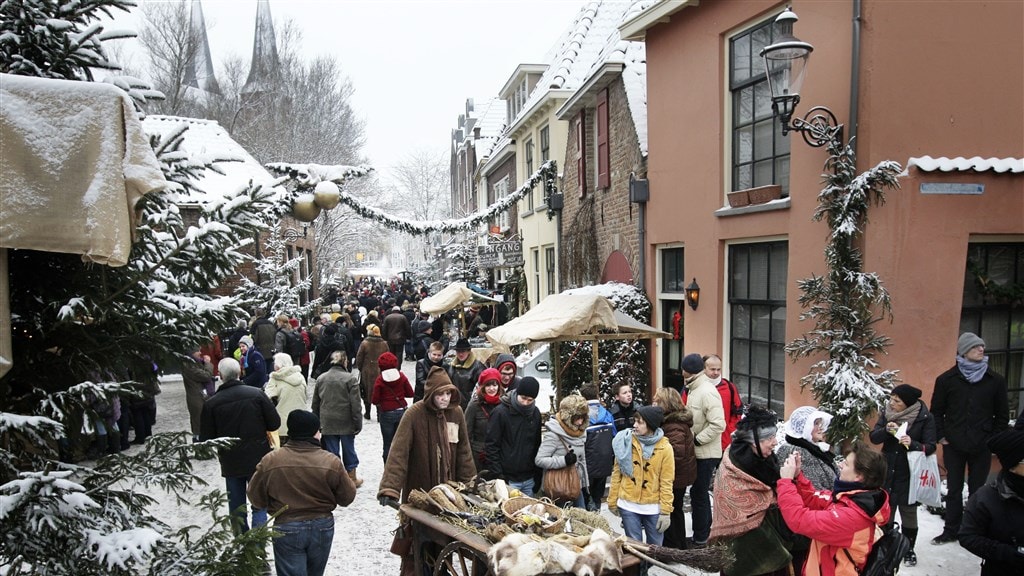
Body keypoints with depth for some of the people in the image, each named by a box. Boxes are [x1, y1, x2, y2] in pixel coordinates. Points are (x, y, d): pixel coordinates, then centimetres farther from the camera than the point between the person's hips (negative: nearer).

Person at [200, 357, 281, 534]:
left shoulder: (211, 403, -8)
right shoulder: (257, 394, -9)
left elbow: (206, 439, -4)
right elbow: (275, 423, -5)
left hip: (231, 463, 1)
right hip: (259, 460, 0)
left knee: (236, 509, 15)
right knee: (259, 506, 9)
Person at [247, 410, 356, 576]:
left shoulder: (270, 461, -12)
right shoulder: (331, 462, -14)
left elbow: (256, 498, 0)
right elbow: (347, 497, -4)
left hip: (286, 529, -1)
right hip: (322, 527, 1)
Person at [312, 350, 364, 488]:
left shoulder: (321, 378, 4)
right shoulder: (350, 378, -11)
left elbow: (315, 403, 10)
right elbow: (355, 404, -13)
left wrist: (317, 422, 17)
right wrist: (358, 423, -7)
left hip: (327, 423, 3)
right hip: (346, 423, -2)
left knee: (331, 452, 8)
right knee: (348, 449, 12)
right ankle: (352, 478, 25)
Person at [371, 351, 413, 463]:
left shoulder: (379, 380, -12)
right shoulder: (402, 377, -5)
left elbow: (375, 400, -10)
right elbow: (410, 393, 2)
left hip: (386, 415, -2)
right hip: (401, 412, 3)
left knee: (388, 444, 7)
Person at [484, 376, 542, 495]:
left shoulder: (535, 413, 7)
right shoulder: (500, 412, -10)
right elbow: (491, 445, -10)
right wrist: (497, 475, -14)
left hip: (529, 480, 5)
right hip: (508, 479, -5)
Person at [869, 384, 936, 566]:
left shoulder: (925, 417, -13)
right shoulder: (887, 413, -4)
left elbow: (930, 447, -13)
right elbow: (873, 437, -4)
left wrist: (912, 444, -32)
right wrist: (886, 430, -24)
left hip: (910, 472, -3)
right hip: (887, 470, 3)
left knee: (908, 511, 8)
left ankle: (909, 549, 25)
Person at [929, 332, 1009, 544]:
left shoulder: (995, 380, 1)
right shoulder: (947, 379, -1)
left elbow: (1003, 415, 7)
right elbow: (936, 411, 5)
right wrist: (941, 436, -2)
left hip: (982, 447, 0)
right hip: (954, 446, 0)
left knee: (978, 491, 6)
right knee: (954, 490, 9)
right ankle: (951, 530, 19)